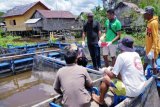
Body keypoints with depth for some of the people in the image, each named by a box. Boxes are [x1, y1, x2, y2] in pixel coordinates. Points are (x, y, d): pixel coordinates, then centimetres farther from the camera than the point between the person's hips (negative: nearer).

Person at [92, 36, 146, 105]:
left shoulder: (121, 56, -14)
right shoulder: (136, 54, 6)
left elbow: (112, 75, -9)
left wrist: (106, 71, 12)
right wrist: (113, 69, 23)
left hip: (131, 91, -7)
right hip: (142, 88, 8)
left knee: (106, 78, 6)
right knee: (119, 74, 23)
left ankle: (100, 100, 27)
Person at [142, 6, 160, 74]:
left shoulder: (154, 23, -20)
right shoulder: (150, 22, 9)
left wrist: (152, 50, -26)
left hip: (152, 49, -10)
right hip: (149, 48, 10)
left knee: (153, 65, 1)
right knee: (145, 63, 21)